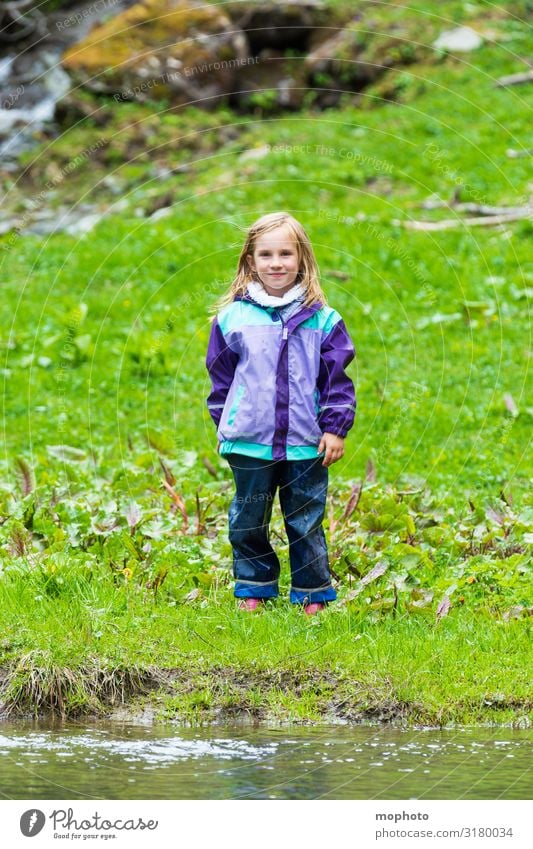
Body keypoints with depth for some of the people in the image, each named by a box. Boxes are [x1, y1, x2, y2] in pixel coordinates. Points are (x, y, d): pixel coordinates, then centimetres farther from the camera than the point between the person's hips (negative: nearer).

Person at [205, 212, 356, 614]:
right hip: (249, 444, 1)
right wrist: (225, 425, 7)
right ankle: (253, 587, 22)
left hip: (306, 445, -1)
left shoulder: (322, 320, 2)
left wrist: (335, 428, -1)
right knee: (248, 521, 8)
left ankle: (313, 594, 17)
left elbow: (337, 378, 5)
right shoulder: (232, 318, 3)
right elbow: (220, 378, 10)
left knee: (306, 522, 7)